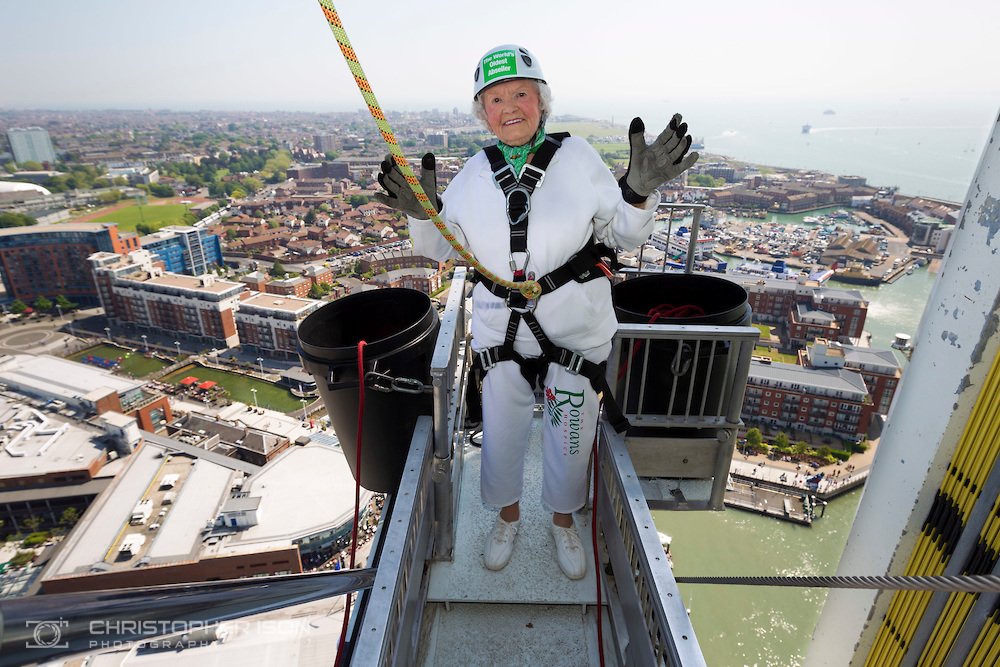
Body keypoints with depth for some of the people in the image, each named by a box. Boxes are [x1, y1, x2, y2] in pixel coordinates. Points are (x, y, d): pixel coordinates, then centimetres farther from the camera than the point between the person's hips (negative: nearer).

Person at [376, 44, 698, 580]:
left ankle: (563, 521, 45)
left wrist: (639, 190, -19)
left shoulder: (577, 157, -3)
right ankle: (508, 513, 47)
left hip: (575, 327, -1)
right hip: (500, 324, 2)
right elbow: (444, 249, 8)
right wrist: (422, 214, -11)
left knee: (569, 435, 14)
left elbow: (624, 236, 0)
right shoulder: (475, 172, 3)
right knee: (500, 431, 16)